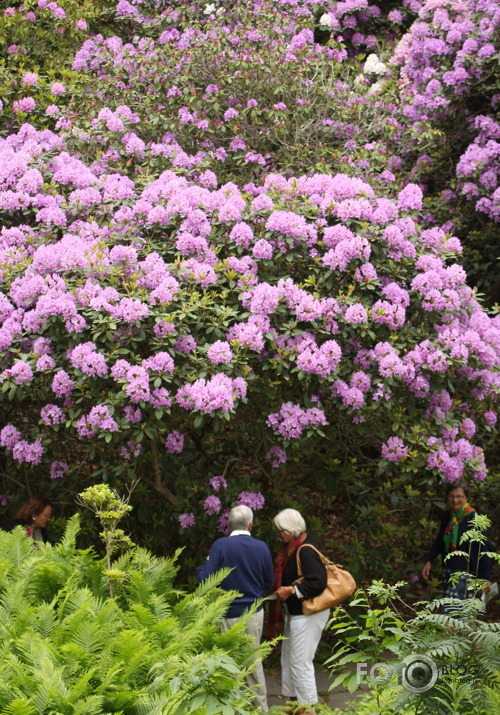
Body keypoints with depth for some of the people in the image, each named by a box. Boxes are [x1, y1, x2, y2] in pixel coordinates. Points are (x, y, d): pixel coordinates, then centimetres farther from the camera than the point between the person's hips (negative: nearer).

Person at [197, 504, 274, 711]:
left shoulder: (221, 545, -14)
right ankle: (260, 707, 27)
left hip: (229, 615, -4)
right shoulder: (262, 547, -3)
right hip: (254, 613, 4)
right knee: (253, 662, 17)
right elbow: (269, 583, 7)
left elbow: (206, 580, -14)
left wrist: (201, 567, 7)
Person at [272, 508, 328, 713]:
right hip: (295, 612, 10)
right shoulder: (291, 548, 8)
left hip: (308, 615, -10)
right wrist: (280, 590, 4)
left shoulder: (306, 551, -22)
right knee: (287, 659, 18)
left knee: (300, 663, -4)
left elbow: (318, 583, -28)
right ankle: (293, 702, 30)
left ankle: (308, 707, 6)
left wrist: (290, 590, -22)